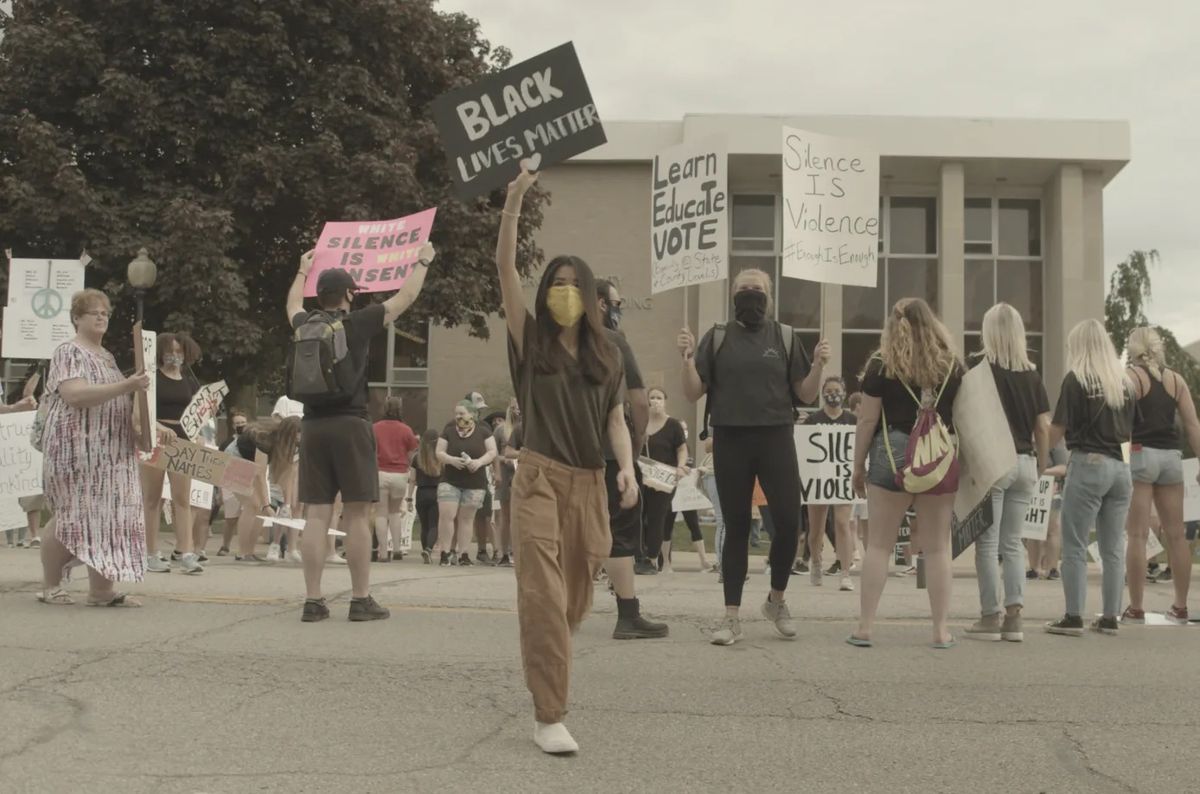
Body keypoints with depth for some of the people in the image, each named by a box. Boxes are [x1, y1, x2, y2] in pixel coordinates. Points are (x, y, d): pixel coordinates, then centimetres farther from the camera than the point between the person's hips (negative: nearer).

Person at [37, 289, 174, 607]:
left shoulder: (107, 356, 18)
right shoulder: (68, 352, -6)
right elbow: (75, 395, -22)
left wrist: (153, 425, 11)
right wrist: (126, 386, -26)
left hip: (111, 454, 7)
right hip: (77, 450, -7)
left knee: (109, 516, 1)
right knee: (71, 515, -3)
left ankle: (102, 589, 2)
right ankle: (50, 586, 10)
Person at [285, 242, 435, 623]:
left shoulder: (306, 326, 8)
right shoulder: (358, 324, -3)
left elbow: (293, 305, 34)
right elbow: (405, 297, 9)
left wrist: (303, 271, 51)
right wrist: (423, 261, 25)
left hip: (313, 427, 4)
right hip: (350, 425, -4)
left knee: (316, 515, 4)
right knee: (356, 514, 0)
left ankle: (313, 600, 4)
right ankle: (361, 599, 2)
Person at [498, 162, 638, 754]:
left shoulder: (606, 354, 12)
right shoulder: (531, 339, 4)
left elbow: (615, 419, 11)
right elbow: (505, 266, -4)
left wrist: (627, 467, -8)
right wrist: (514, 199, -12)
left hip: (589, 482, 4)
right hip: (540, 478, -3)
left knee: (574, 601, 11)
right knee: (543, 597, -12)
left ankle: (544, 669, 40)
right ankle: (549, 717, -9)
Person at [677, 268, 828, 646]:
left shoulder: (784, 337, 7)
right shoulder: (717, 338, 6)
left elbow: (806, 395, 7)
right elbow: (693, 393, 3)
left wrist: (819, 365, -11)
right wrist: (687, 359, -13)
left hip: (775, 438, 0)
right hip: (730, 441, 0)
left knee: (789, 522, -4)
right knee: (736, 528, 5)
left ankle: (776, 600, 22)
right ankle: (732, 618, 11)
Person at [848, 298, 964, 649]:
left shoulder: (881, 365, -2)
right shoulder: (952, 365, 5)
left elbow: (867, 421, -3)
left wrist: (858, 466, 5)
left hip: (893, 456, -2)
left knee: (879, 545, 5)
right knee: (937, 548, 8)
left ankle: (865, 628, 6)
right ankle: (941, 630, 10)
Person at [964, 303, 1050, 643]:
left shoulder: (981, 368, -5)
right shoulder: (1032, 373, 8)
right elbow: (1043, 427, 7)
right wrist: (1042, 466, 14)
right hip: (1025, 463, 5)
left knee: (988, 543, 2)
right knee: (1013, 543, 11)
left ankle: (991, 617, 3)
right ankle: (1014, 617, 6)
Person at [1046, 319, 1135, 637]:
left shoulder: (1076, 379, -7)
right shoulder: (1125, 382, 8)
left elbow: (1056, 432, -7)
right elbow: (1129, 431, 16)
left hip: (1088, 465, -6)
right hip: (1120, 467, 6)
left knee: (1075, 547, 0)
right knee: (1113, 548, 9)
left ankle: (1074, 617, -1)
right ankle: (1110, 617, 13)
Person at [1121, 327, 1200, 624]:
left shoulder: (1128, 377, -2)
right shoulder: (1176, 380, 10)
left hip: (1140, 454, -4)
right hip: (1171, 456, 4)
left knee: (1137, 535, -3)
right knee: (1176, 535, 10)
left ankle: (1136, 609, -4)